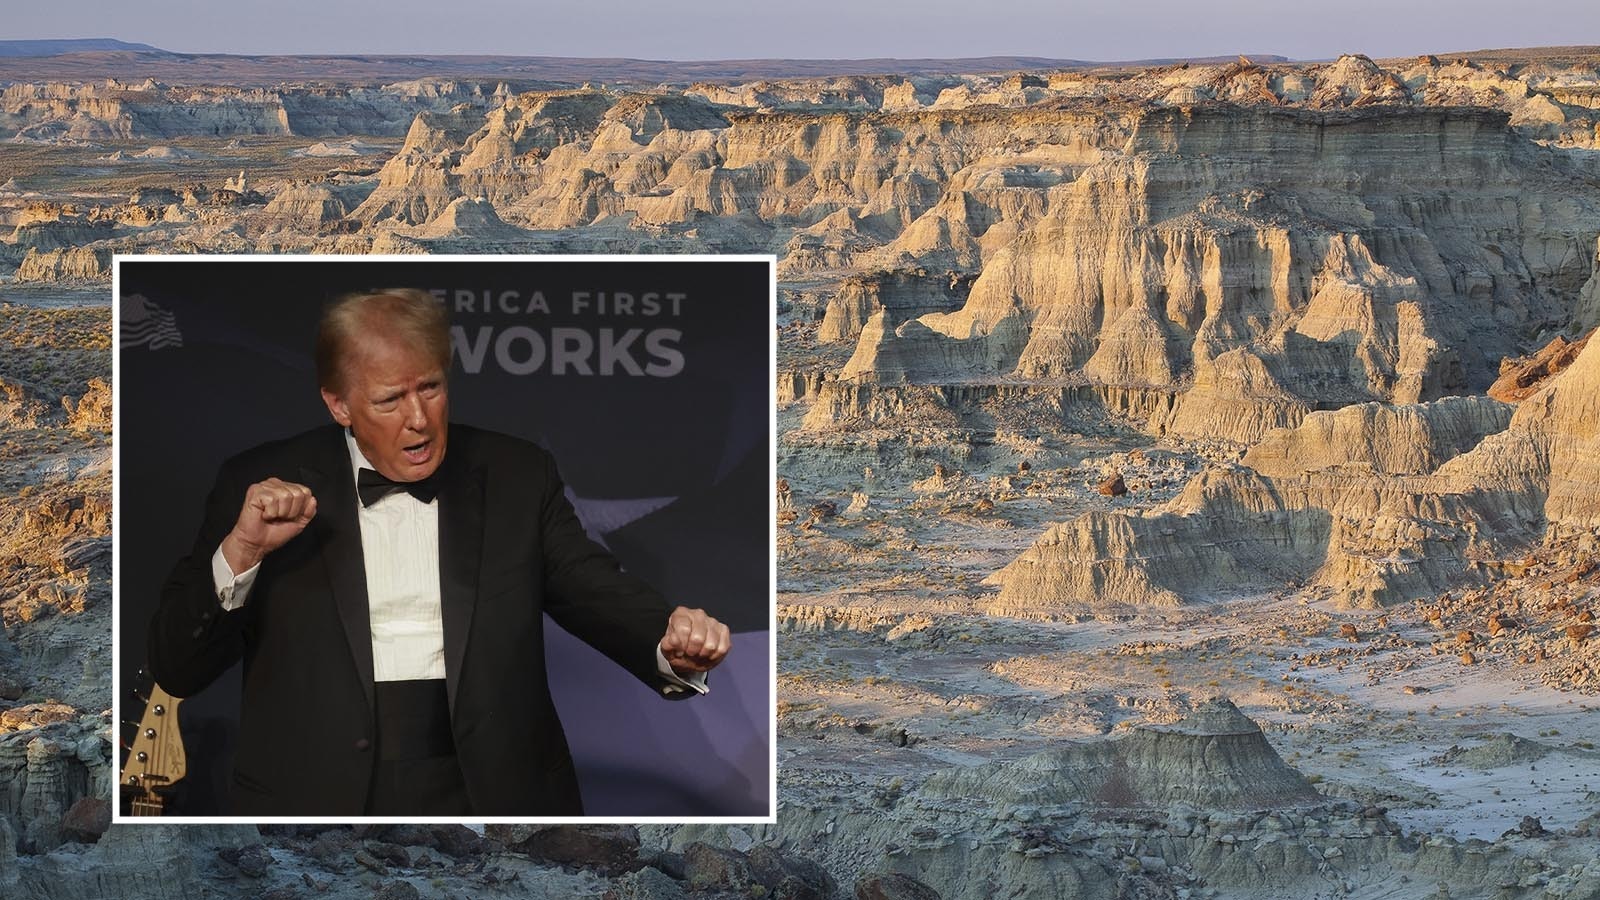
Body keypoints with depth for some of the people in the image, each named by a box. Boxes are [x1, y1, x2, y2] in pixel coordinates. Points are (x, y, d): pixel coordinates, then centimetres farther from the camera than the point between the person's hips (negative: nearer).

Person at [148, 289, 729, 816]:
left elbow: (600, 592, 5)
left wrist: (672, 643, -17)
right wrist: (240, 552, -11)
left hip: (490, 791, 2)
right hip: (319, 796, -2)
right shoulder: (259, 485, 6)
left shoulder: (518, 476, 11)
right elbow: (175, 669, 6)